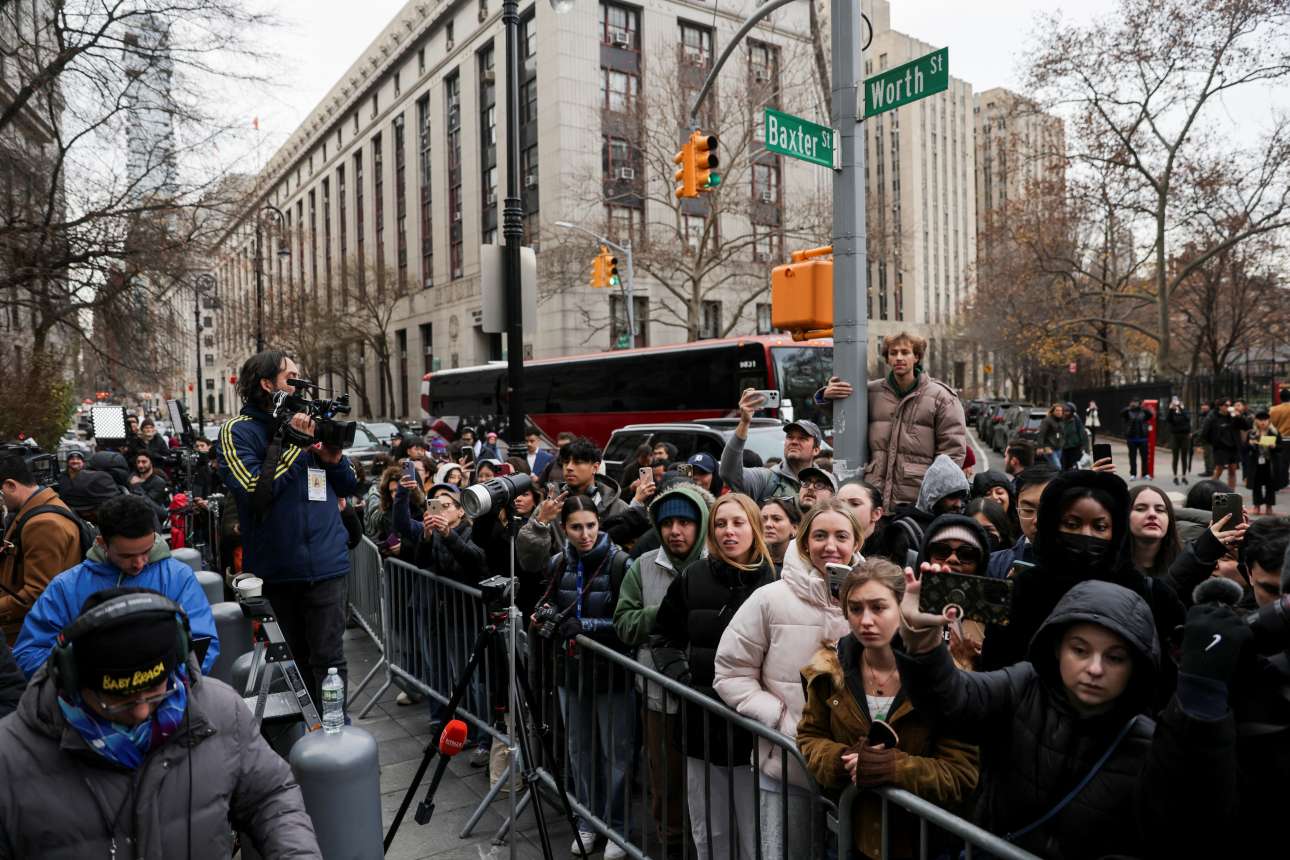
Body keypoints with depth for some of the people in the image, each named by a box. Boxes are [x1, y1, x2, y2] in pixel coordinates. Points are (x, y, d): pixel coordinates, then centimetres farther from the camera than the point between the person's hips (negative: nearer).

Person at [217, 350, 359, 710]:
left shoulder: (309, 422, 12)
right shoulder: (239, 431, -3)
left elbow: (350, 486, 15)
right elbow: (254, 491, -18)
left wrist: (333, 458, -5)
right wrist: (293, 442, -15)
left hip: (326, 562, 3)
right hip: (275, 568, -2)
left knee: (328, 660, 1)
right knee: (289, 661, 12)